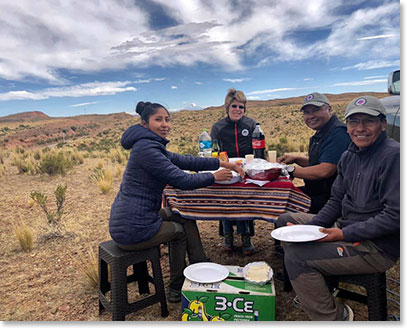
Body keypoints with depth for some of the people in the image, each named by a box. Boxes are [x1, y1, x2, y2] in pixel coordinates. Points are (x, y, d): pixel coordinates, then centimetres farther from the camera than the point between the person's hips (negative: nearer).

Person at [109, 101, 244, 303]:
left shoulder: (152, 146, 12)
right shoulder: (147, 148, -20)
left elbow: (184, 161, 10)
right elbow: (183, 181, -22)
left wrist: (222, 163, 6)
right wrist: (214, 177, -6)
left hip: (127, 222, 9)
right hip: (132, 230, -9)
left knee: (186, 220, 14)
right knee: (179, 231, 11)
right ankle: (176, 290, 31)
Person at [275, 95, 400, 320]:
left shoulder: (393, 156, -18)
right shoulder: (349, 156, 7)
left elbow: (396, 215, -22)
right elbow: (336, 201, 11)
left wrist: (345, 235, -23)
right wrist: (309, 228, -3)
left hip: (377, 247, -9)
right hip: (347, 227, 9)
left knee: (296, 256, -22)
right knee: (287, 220, 13)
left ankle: (336, 316, 2)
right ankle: (311, 289, 21)